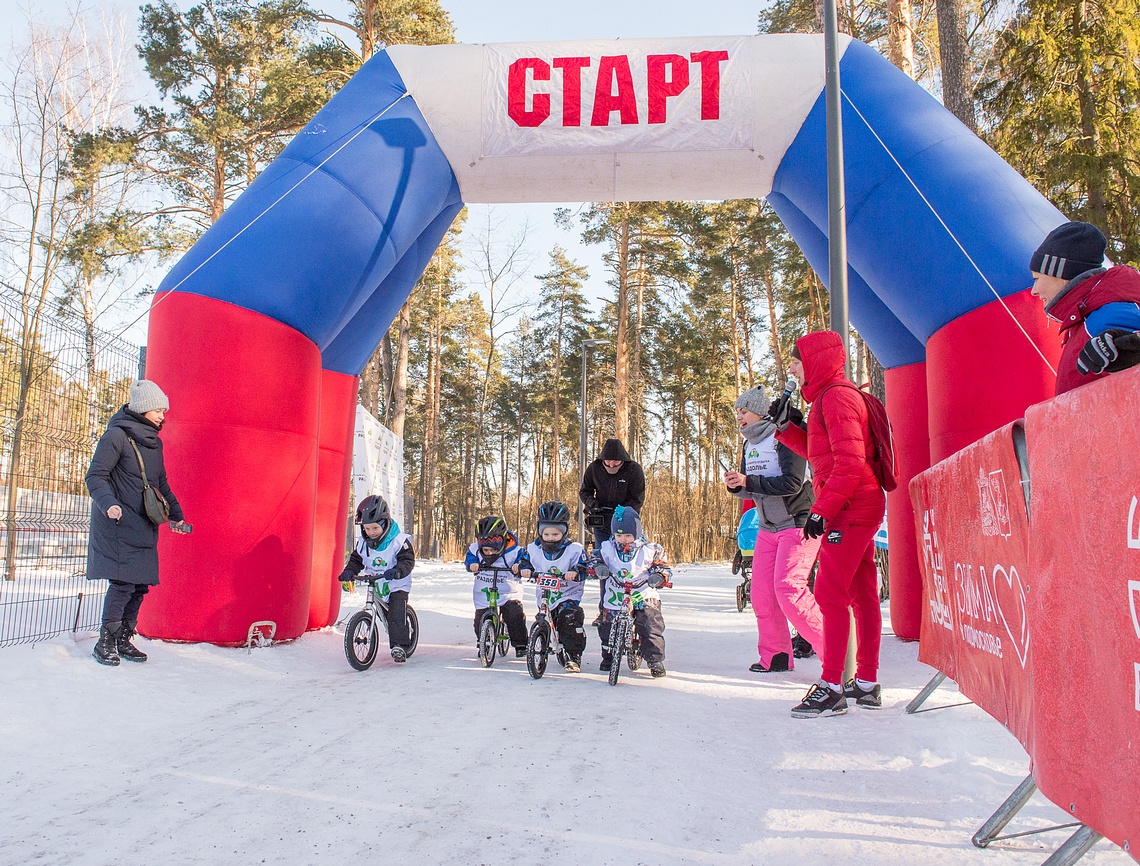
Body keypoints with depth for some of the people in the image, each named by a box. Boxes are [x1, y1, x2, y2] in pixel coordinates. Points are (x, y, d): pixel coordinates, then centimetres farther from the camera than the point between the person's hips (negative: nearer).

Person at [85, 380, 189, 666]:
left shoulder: (154, 442, 16)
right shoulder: (117, 435, -7)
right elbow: (95, 476, -12)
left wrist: (175, 514, 21)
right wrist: (109, 503, -28)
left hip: (145, 528, 7)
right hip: (118, 525, -7)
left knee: (140, 584, 6)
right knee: (123, 582, -11)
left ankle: (123, 640, 17)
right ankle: (105, 643, 2)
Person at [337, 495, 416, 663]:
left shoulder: (399, 540, -16)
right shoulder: (363, 542, 0)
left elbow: (408, 560, -20)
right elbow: (356, 559, 8)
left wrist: (397, 571, -39)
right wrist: (349, 571, -13)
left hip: (397, 585, -5)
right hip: (374, 585, 5)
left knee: (396, 614, -16)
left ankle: (399, 646, -11)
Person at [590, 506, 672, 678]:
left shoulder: (649, 550, -5)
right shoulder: (607, 548, -2)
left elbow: (663, 565, 1)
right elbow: (594, 558, 6)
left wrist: (658, 575, -19)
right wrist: (598, 567, -16)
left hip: (644, 596, -2)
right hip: (615, 598, 2)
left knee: (652, 628, -10)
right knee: (607, 627, 1)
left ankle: (656, 660, 5)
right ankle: (608, 656, 26)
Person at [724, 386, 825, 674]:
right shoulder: (750, 445, 13)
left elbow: (793, 483, -23)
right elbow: (751, 490, 16)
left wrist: (748, 481, -22)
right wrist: (736, 486, -6)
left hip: (798, 524, -8)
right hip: (767, 528, 8)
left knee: (788, 588, -18)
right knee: (761, 592, 2)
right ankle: (776, 656, 14)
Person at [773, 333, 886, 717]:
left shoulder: (836, 396, -13)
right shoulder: (830, 396, 18)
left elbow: (849, 461, -21)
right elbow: (819, 453, 23)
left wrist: (821, 509, -21)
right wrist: (787, 425, 12)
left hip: (850, 508, -10)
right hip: (859, 508, 10)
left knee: (830, 592, -10)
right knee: (862, 593, 12)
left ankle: (831, 687, -7)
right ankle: (867, 684, 19)